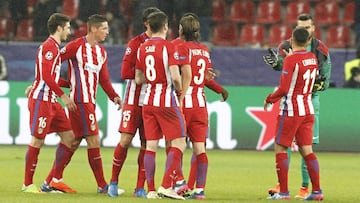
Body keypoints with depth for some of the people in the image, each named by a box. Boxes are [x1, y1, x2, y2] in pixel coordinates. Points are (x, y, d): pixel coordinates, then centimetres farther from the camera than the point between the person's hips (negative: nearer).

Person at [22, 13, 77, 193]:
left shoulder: (54, 47, 18)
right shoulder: (49, 47, -13)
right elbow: (47, 76, -20)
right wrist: (63, 95, -17)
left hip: (51, 101, 10)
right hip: (41, 100, -10)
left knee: (69, 136, 6)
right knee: (37, 140, -7)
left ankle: (56, 179, 10)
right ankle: (27, 184, -1)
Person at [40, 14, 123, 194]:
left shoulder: (101, 52, 15)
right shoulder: (77, 46, -9)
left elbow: (104, 80, 18)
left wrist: (114, 97, 2)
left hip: (90, 101, 9)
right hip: (80, 101, -9)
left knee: (73, 142, 9)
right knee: (94, 141, -8)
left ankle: (50, 182, 13)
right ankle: (102, 185, -3)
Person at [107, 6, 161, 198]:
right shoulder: (135, 43, -5)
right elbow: (125, 72, -12)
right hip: (134, 99, -4)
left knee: (147, 144, 1)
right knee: (125, 140, -7)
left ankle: (140, 188, 7)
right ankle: (113, 182, 8)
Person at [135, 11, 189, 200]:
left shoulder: (142, 48, 8)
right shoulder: (168, 46, -11)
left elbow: (138, 79, 12)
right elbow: (175, 76, -18)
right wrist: (180, 90, 0)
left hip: (148, 100, 6)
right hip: (167, 100, -6)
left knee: (150, 145, 7)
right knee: (179, 143, -2)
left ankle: (151, 190, 5)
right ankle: (166, 186, -12)